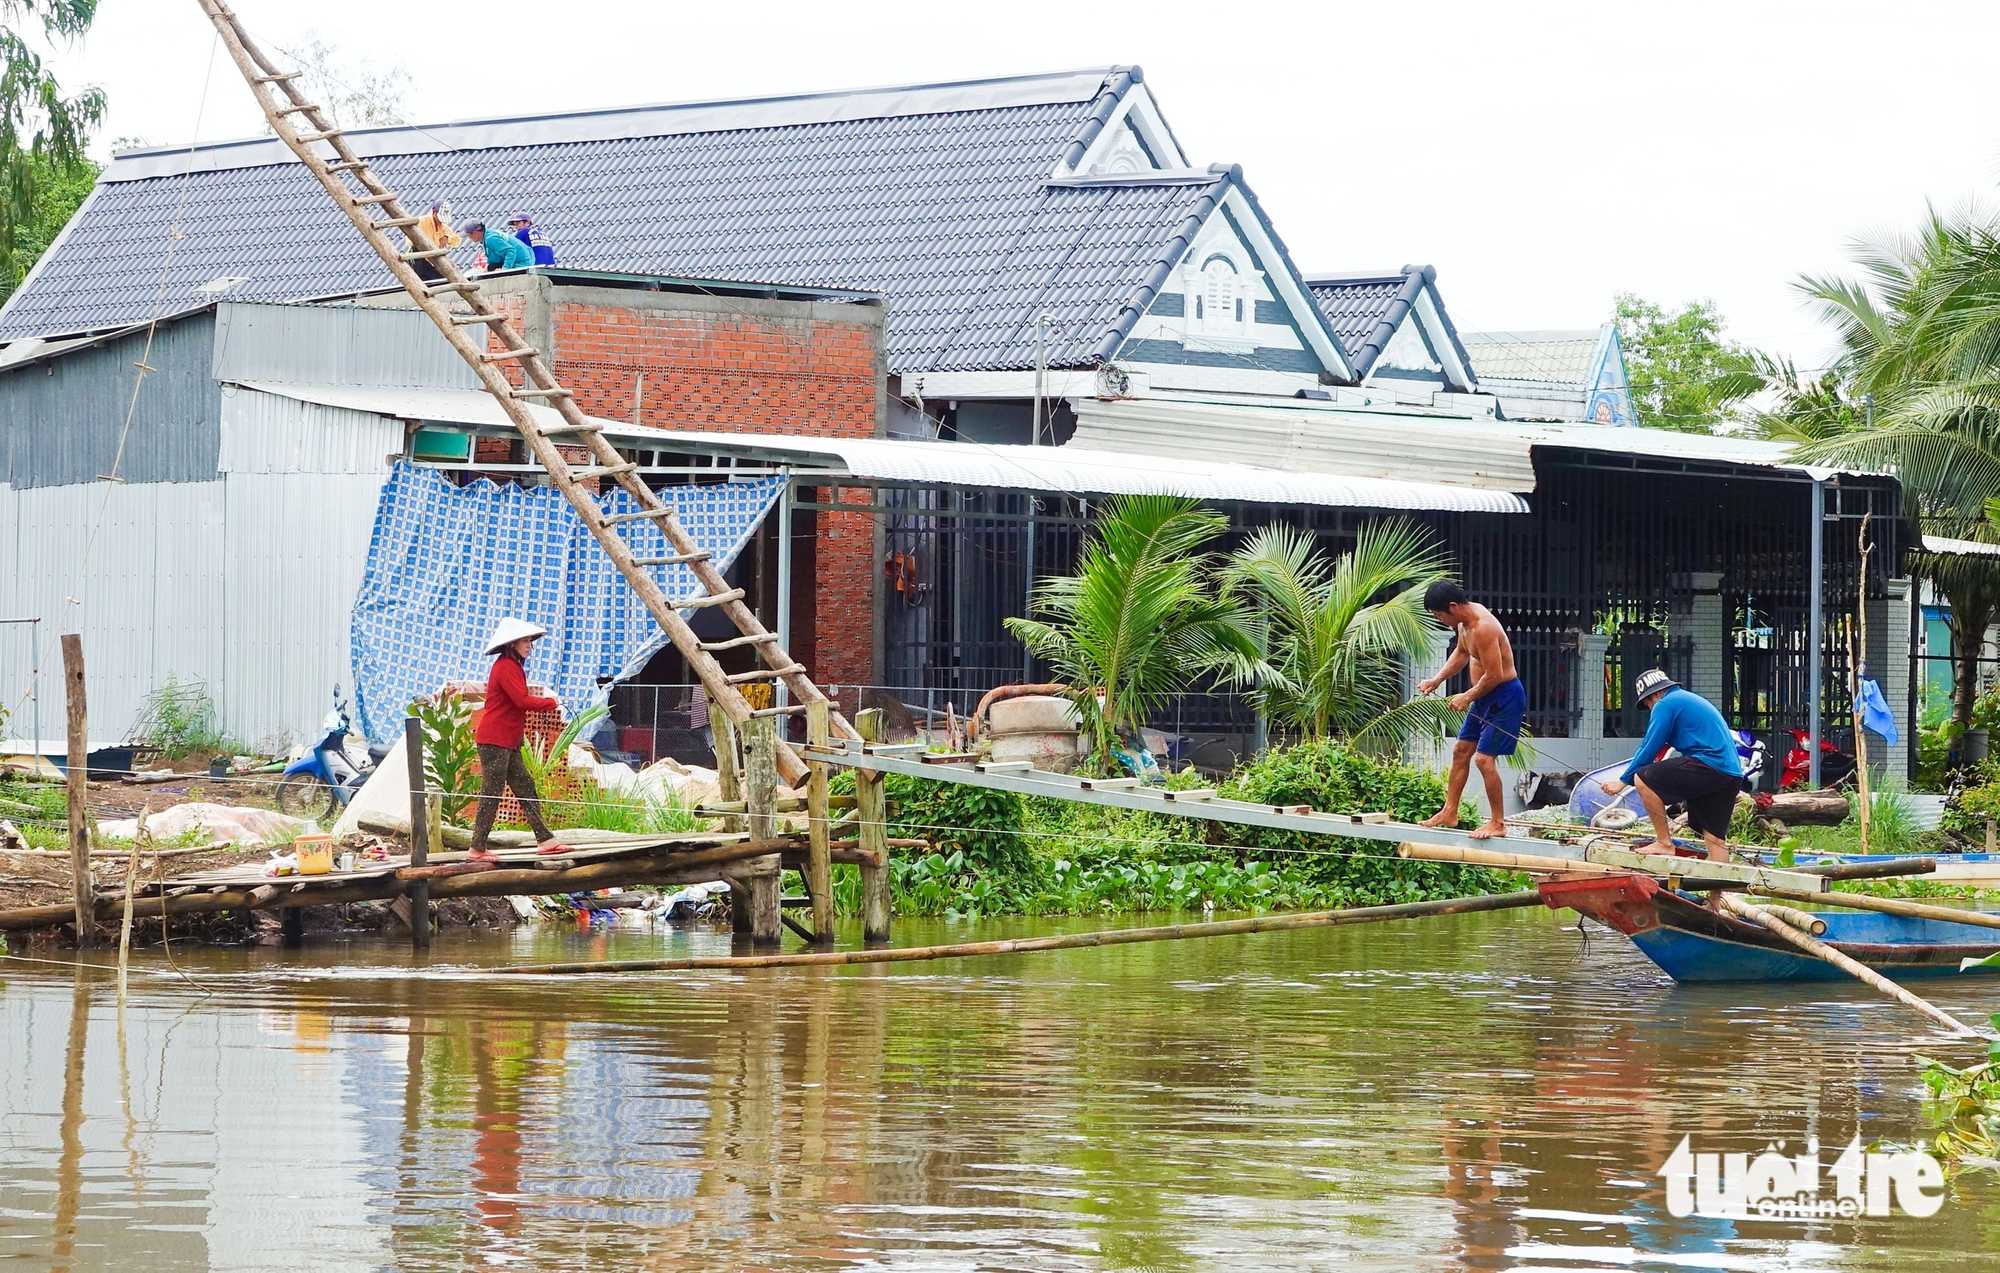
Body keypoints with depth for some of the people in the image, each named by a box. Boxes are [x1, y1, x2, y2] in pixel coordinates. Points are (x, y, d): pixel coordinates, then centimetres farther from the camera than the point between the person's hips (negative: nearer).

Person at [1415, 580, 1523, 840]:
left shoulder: (1483, 628, -28)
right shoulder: (1464, 622, 3)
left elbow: (1494, 675, -27)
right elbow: (1461, 653, 23)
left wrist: (1467, 697, -13)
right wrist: (1437, 680, 13)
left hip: (1504, 696, -10)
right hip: (1485, 696, 10)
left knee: (1484, 758, -12)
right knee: (1461, 750, 15)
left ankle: (1498, 823, -3)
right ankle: (1449, 813, 24)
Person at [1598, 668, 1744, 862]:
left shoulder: (1666, 704, 2)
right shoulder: (1694, 700, 30)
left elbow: (1649, 749, -2)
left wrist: (1623, 781, 5)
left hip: (1707, 765, -9)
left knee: (1643, 779, -10)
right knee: (1715, 838, 9)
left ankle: (1664, 843, -7)